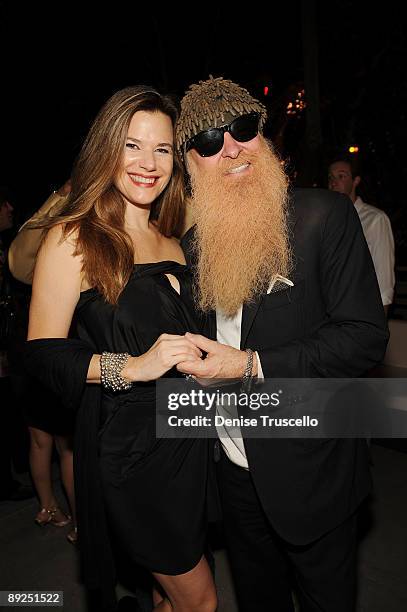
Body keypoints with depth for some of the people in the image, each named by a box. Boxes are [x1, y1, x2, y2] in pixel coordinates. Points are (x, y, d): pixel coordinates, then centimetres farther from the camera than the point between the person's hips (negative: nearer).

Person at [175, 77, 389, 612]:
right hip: (235, 471, 5)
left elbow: (365, 336, -19)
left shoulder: (324, 215, -14)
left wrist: (251, 366, -23)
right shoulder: (194, 243, 2)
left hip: (310, 472, -4)